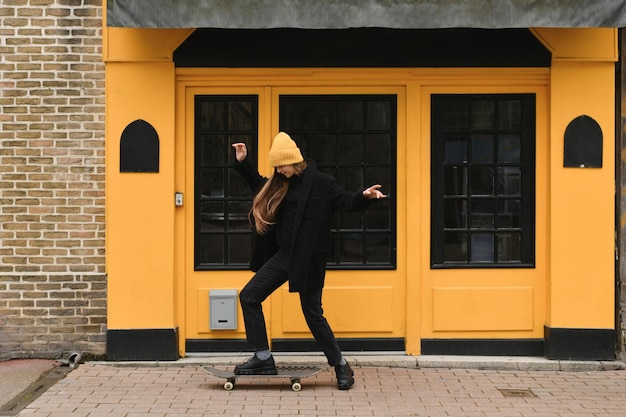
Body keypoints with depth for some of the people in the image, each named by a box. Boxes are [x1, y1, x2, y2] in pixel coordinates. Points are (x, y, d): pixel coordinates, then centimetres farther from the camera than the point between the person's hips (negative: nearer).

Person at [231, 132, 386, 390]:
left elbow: (346, 201, -12)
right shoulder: (280, 184, 8)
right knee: (249, 297, 4)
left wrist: (364, 197, -32)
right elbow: (259, 186, 26)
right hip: (283, 255, 7)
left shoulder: (321, 183, -11)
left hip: (308, 259, -7)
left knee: (313, 314, -1)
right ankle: (263, 358, 11)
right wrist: (242, 163, 17)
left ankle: (341, 366, 17)